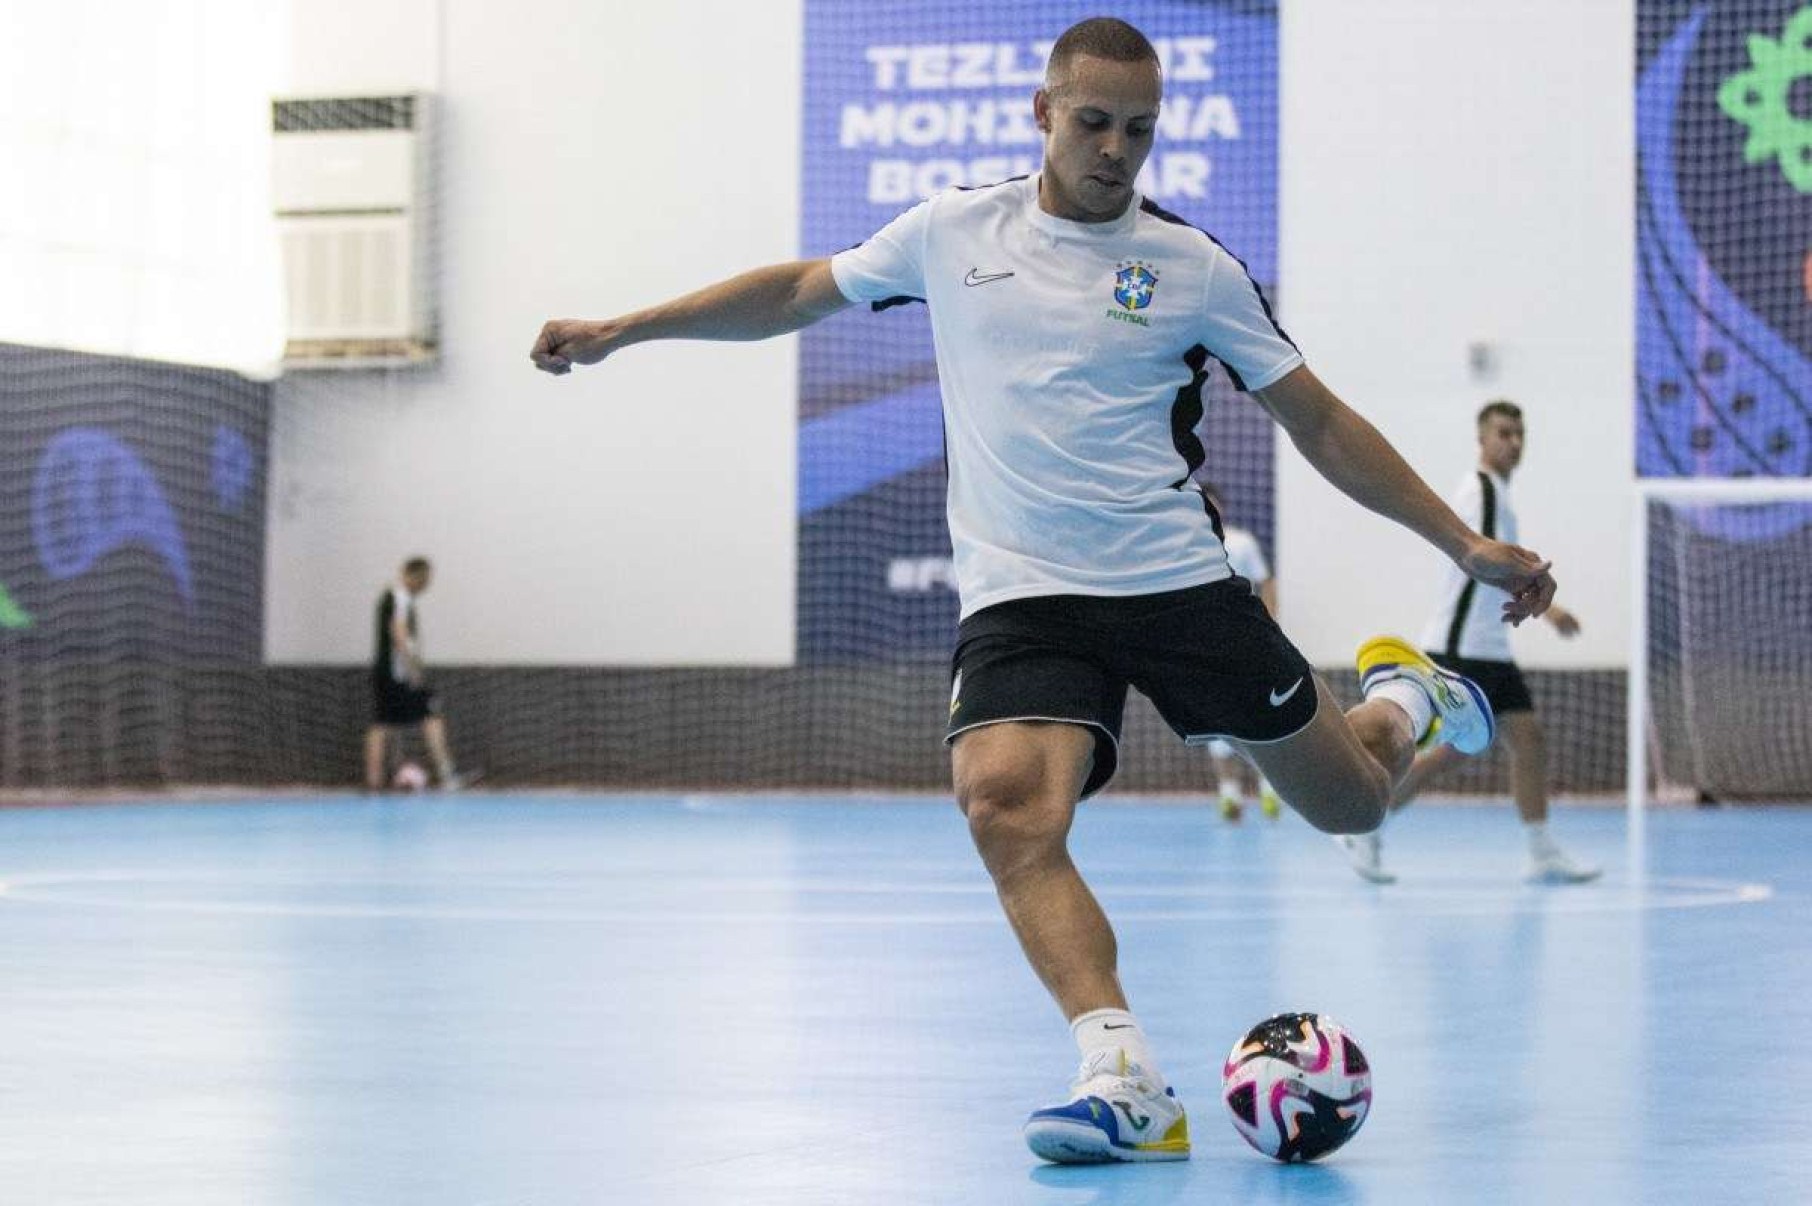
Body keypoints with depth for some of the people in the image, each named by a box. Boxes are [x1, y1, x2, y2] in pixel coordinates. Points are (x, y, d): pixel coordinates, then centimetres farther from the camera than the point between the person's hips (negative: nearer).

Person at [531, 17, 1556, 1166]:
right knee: (1006, 803, -29)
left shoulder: (1193, 265, 0)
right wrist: (618, 331, 19)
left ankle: (1405, 697, 45)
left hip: (1179, 581, 0)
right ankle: (1126, 1083, -30)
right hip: (1020, 595, 0)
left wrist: (1464, 542, 2)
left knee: (1349, 804, 8)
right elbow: (800, 291, 19)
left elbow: (1321, 425, 5)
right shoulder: (954, 231, 5)